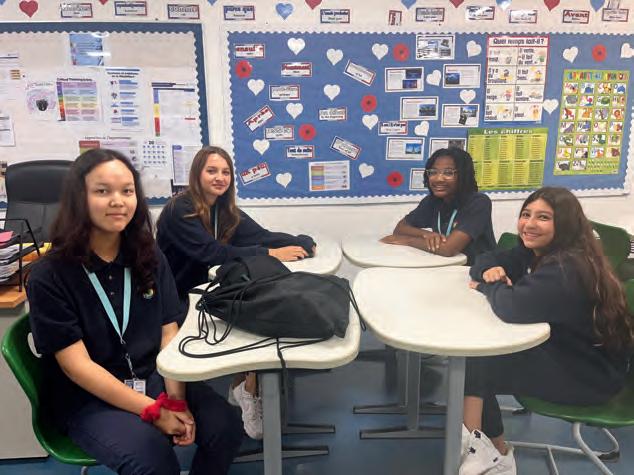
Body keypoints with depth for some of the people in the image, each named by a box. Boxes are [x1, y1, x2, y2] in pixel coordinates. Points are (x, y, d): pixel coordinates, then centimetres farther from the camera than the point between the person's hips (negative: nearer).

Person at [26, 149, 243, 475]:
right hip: (87, 399, -3)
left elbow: (169, 331, 1)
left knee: (225, 427, -17)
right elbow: (76, 365, -14)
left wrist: (176, 399, -14)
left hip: (153, 377, 4)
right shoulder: (49, 275, -11)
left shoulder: (149, 257, 2)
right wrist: (154, 411, -20)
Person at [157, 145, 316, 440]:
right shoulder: (179, 210, -17)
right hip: (178, 302, -6)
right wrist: (269, 255, -31)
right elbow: (211, 252, -28)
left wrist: (303, 242, -23)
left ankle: (244, 386, -5)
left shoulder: (226, 210, 6)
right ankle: (247, 389, -1)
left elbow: (261, 235, -5)